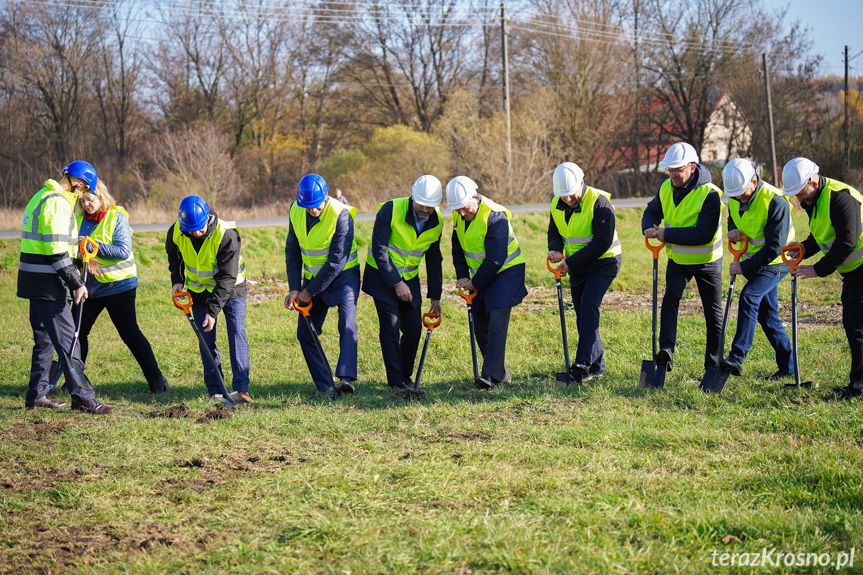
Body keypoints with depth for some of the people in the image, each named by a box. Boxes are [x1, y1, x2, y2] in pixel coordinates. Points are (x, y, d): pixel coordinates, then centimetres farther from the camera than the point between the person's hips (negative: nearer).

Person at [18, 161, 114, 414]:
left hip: (33, 280, 10)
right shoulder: (57, 203, -16)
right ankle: (82, 397, -9)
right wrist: (76, 284, -18)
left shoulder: (41, 197, 17)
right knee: (67, 338, -9)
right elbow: (56, 251, -21)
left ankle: (36, 395, 22)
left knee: (44, 339, 17)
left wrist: (71, 270, 18)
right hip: (47, 283, -10)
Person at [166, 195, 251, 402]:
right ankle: (215, 390, 7)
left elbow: (227, 277, -29)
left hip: (231, 288, -4)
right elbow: (174, 256, 10)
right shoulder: (175, 232, -17)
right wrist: (177, 280, -4)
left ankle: (241, 387, -11)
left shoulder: (227, 235, -31)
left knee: (237, 333, -12)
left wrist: (213, 310, -32)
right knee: (206, 339, 1)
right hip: (199, 290, 4)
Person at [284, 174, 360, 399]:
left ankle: (346, 377, -33)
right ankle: (326, 386, 4)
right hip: (313, 277, 6)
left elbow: (337, 261, -24)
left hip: (343, 275, -6)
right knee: (305, 333, 1)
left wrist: (310, 291, -18)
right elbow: (292, 251, 4)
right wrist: (295, 288, -4)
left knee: (347, 325, -23)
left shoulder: (341, 215, -24)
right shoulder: (296, 211, -6)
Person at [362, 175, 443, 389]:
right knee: (391, 325, -11)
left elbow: (434, 261, 7)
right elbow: (379, 250, -21)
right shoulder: (391, 210, -22)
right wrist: (396, 283, -22)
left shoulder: (436, 223, -5)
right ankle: (396, 380, -4)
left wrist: (435, 297, 5)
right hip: (382, 275, -5)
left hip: (409, 278, 5)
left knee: (414, 328, 2)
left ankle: (405, 375, 18)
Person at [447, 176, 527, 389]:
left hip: (506, 271, -8)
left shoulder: (494, 216, -25)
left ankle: (492, 374, -22)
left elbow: (496, 259, -25)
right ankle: (501, 372, 17)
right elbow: (458, 249, 12)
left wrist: (476, 283, -16)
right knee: (481, 325, 7)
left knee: (497, 322, -18)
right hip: (481, 276, 8)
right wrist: (463, 276, -1)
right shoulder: (458, 216, -1)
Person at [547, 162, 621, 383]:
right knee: (582, 313, 7)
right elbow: (554, 232, 12)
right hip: (577, 265, 7)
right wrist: (555, 249, -12)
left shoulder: (599, 203, -24)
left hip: (604, 262, -7)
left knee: (588, 304, -23)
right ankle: (597, 365, 17)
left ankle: (584, 363, -29)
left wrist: (571, 263, -24)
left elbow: (602, 243, -25)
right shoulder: (556, 204, -3)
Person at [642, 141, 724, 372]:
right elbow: (652, 211, 11)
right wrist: (649, 227, -14)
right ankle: (666, 350, -27)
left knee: (713, 313, 8)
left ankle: (714, 363, 20)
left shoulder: (710, 194, -25)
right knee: (670, 297, -20)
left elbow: (704, 234, -31)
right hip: (677, 259, 4)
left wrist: (667, 234, -32)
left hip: (706, 261, -4)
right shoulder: (666, 188, -5)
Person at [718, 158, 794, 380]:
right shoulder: (734, 198, -1)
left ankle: (736, 358, -30)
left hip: (776, 262, -8)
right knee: (766, 314, 10)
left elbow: (774, 247, -25)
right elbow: (733, 219, 21)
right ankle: (787, 366, 20)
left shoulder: (775, 201, -24)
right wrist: (733, 230, -5)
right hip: (754, 261, 8)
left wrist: (745, 268, -23)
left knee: (749, 297, -25)